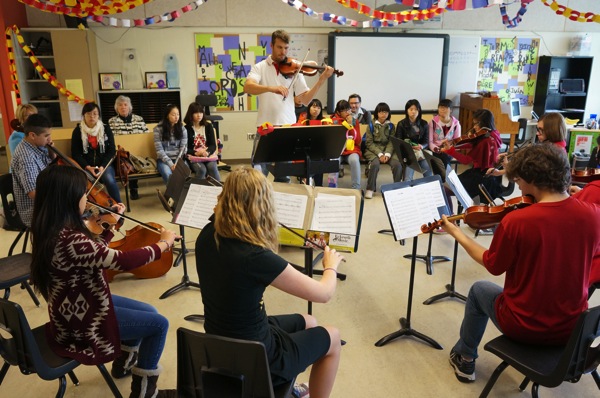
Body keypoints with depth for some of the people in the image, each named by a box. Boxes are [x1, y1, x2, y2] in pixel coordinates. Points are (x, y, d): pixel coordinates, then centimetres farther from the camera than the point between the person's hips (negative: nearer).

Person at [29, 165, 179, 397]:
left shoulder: (53, 231, -2)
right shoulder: (68, 240, -34)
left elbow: (95, 253, 11)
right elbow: (125, 261, -36)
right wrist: (164, 243, -22)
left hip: (79, 307, 10)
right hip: (81, 321, -10)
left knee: (148, 312, 19)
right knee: (158, 324, -2)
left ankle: (124, 363, 42)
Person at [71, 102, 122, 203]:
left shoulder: (106, 129, 4)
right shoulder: (77, 131, 2)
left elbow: (112, 150, 1)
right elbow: (75, 154, 1)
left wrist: (103, 166, -14)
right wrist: (88, 167, -16)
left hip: (104, 164, 1)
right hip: (86, 166, 0)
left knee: (110, 180, -32)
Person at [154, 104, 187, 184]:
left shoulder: (182, 128, 5)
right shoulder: (158, 129, -4)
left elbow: (184, 148, 3)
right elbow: (159, 150, -7)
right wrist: (170, 164, -18)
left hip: (179, 159, 2)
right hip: (164, 160, -2)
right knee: (168, 175, -34)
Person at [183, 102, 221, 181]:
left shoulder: (208, 126, 12)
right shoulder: (186, 128, 3)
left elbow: (213, 145, 5)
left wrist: (207, 152, -17)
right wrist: (196, 153, -20)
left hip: (208, 155, 2)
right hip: (193, 157, -2)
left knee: (212, 167, -29)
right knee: (201, 169, -32)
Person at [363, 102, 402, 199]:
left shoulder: (390, 126, 10)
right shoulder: (371, 126, 3)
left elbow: (391, 142, 3)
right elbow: (369, 143, -4)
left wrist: (387, 154, -16)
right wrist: (380, 154, -17)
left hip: (388, 150, 2)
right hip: (373, 150, -2)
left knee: (397, 164, -26)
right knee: (375, 164, -34)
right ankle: (370, 189, -17)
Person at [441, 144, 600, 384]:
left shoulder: (516, 221, -26)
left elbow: (493, 266, -9)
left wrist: (457, 234, 2)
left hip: (523, 327, -4)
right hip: (573, 327, 5)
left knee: (479, 290, 25)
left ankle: (465, 360, 38)